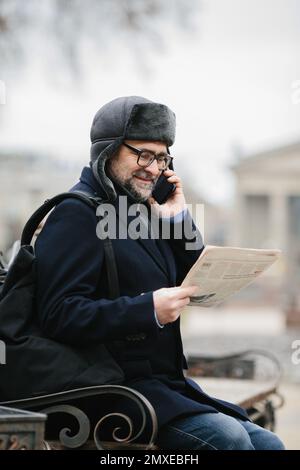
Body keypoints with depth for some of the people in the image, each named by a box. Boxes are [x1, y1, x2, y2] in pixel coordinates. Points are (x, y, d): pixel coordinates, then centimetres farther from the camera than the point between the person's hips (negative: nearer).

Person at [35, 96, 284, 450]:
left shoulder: (141, 211, 18)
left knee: (268, 443, -4)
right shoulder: (76, 214, -8)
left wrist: (178, 221, 5)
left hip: (168, 382, 9)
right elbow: (59, 315, -19)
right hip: (117, 386, -9)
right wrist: (148, 310, -27)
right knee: (227, 437, -26)